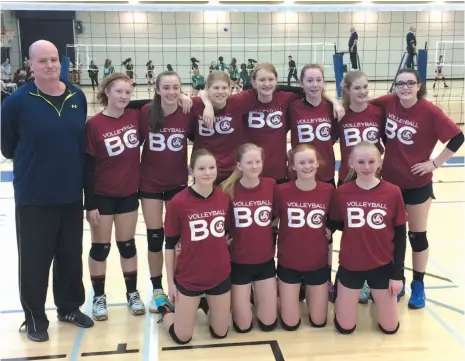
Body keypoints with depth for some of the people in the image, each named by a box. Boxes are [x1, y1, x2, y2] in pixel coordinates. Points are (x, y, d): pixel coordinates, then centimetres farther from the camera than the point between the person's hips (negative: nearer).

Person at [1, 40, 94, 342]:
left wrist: (69, 165, 10)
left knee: (71, 255, 15)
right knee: (35, 259, 7)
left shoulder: (78, 97, 1)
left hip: (72, 194, 4)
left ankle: (69, 307, 35)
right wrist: (35, 163, 6)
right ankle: (35, 318, 26)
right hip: (34, 198, -4)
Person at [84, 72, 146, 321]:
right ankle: (99, 297, 25)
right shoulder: (94, 125, -13)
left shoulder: (135, 118, -3)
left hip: (128, 194, 3)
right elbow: (87, 167, -11)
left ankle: (132, 293, 28)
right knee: (101, 247, 9)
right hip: (102, 196, -3)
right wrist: (90, 204, -12)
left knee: (127, 244, 15)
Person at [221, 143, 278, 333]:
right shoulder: (228, 189, -14)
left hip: (265, 260, 2)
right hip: (238, 262, -2)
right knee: (243, 326, 5)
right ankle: (243, 297, 34)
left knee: (268, 323, 7)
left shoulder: (271, 185, -7)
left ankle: (257, 295, 35)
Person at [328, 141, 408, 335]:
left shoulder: (393, 192, -12)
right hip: (350, 266, 0)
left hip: (382, 266, 0)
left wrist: (397, 274, -5)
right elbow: (334, 225, 5)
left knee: (390, 327, 10)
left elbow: (400, 235, -5)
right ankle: (341, 294, 37)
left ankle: (373, 293, 38)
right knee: (345, 327, 8)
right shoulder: (342, 192, -11)